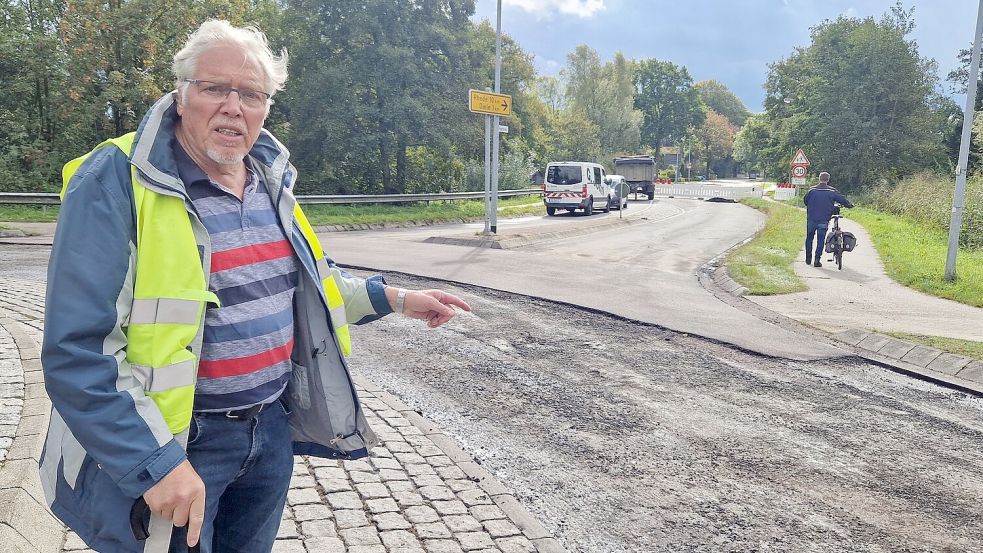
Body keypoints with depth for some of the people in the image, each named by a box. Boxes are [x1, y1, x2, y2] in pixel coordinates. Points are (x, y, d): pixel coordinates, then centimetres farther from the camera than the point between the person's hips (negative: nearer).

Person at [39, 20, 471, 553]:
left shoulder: (270, 179, 4)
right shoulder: (115, 183, -18)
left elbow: (305, 280, 19)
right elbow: (77, 353, -21)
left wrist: (395, 298, 11)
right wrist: (156, 464, -24)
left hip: (272, 430, 7)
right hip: (174, 447, -6)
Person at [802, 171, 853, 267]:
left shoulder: (812, 190, -2)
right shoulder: (832, 191, -3)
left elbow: (805, 200, 10)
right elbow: (842, 199, 4)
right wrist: (849, 205, 24)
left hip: (811, 219, 1)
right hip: (824, 220, -1)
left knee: (809, 238, 16)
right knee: (821, 240, 5)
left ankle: (808, 259, 19)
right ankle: (817, 260, -1)